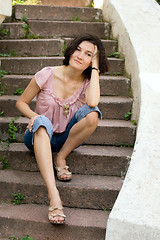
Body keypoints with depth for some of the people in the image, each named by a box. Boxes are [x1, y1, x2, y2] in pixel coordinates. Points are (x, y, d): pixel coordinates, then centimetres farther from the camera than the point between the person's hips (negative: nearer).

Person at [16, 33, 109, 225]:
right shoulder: (48, 75, -10)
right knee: (42, 122, -39)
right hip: (41, 137, -2)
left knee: (92, 114, -25)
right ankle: (53, 196, -51)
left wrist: (95, 67, -20)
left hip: (65, 139, 2)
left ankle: (60, 158, -9)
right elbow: (21, 102, -1)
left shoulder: (87, 82, -5)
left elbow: (93, 102, -30)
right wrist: (34, 116, -22)